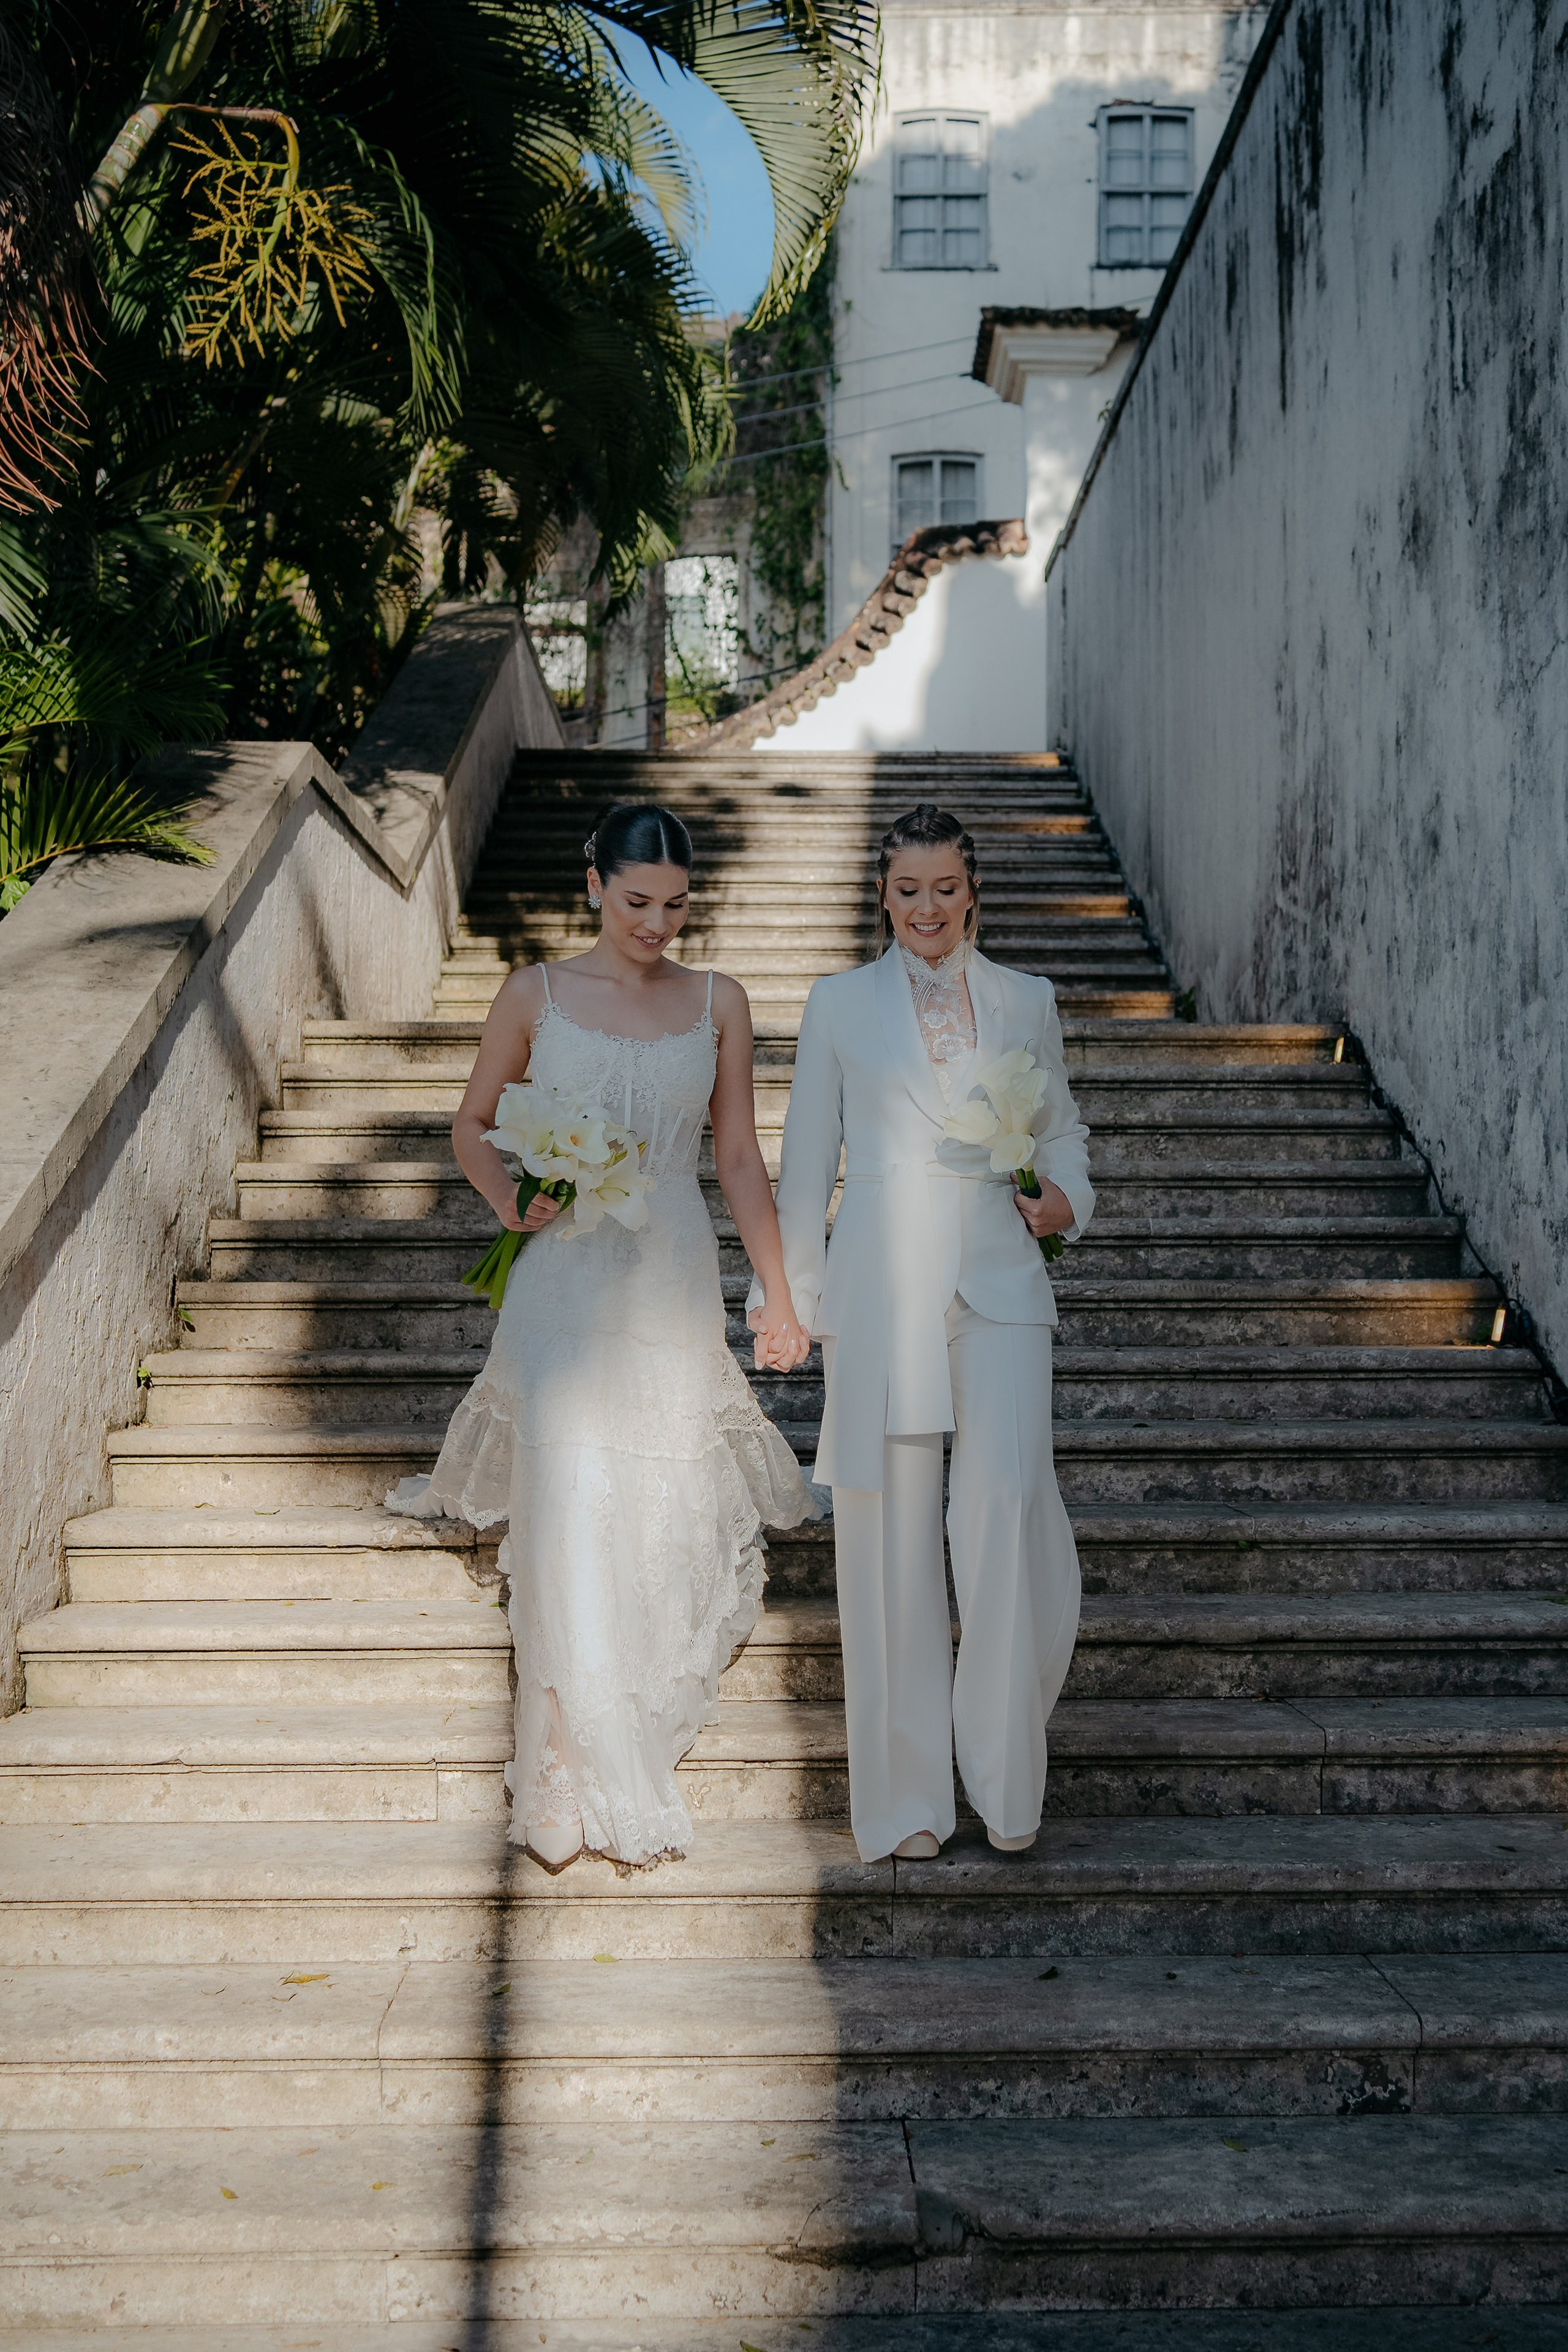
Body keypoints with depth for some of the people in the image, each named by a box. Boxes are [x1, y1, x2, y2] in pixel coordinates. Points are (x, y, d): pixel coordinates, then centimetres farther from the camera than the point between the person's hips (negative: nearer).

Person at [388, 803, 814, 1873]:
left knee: (665, 1512, 6)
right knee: (573, 1513, -10)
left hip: (674, 1283, 2)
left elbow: (741, 1155, 8)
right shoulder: (537, 995, 1)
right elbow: (474, 1125, 9)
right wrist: (513, 1199, -12)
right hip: (564, 1279, -2)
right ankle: (586, 1780, -2)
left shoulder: (718, 1003, 5)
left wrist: (779, 1294, 4)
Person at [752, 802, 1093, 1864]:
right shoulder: (840, 1003, 9)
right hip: (879, 1286, 0)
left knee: (1009, 1503, -15)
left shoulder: (1026, 1001, 12)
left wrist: (1065, 1195, 0)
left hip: (998, 1284, 0)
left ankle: (1007, 1774, 3)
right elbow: (806, 1162, 9)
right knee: (890, 1530, 2)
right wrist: (791, 1295, 5)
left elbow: (1063, 1129, 21)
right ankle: (907, 1797, 13)